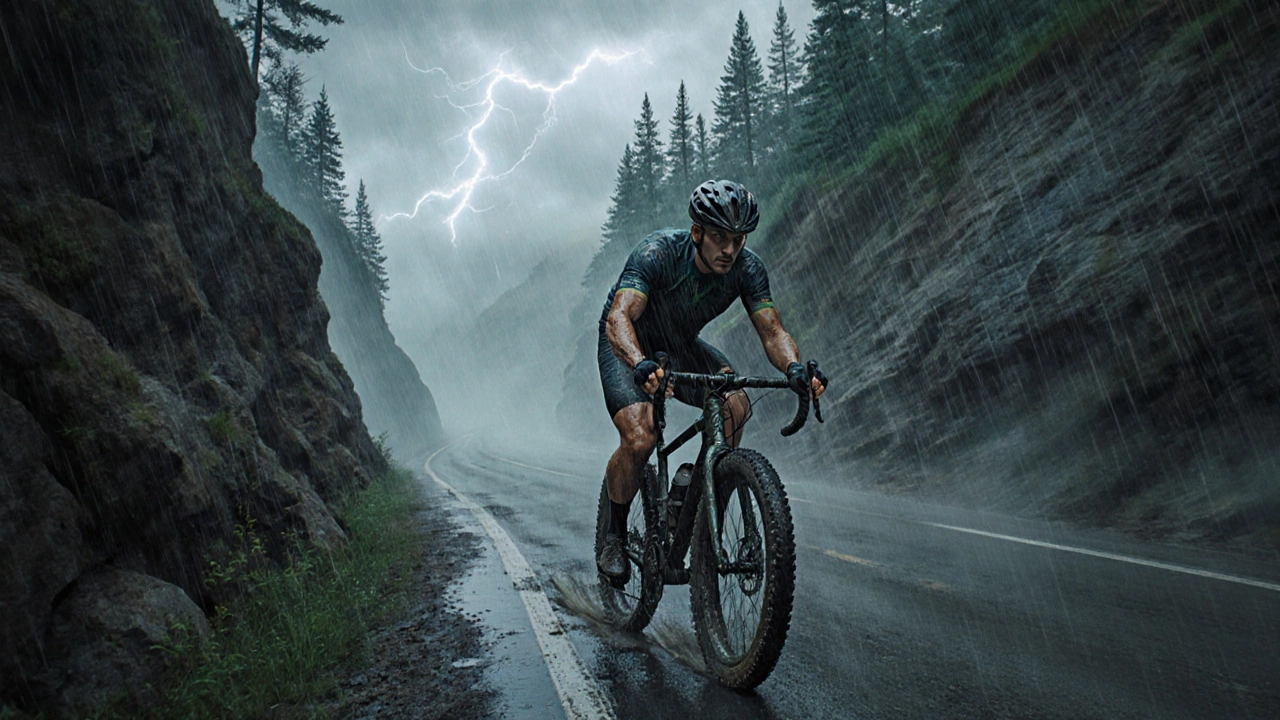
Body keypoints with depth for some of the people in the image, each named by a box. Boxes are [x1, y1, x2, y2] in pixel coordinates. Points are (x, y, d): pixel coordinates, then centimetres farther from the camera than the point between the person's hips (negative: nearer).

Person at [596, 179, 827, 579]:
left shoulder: (747, 268, -19)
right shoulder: (657, 253, -32)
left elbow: (771, 330, -22)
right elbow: (618, 318, -43)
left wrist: (794, 367, -44)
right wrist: (642, 366, -63)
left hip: (682, 347, 4)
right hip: (628, 348, -4)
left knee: (735, 404, -25)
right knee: (640, 438, -27)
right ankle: (613, 534, 0)